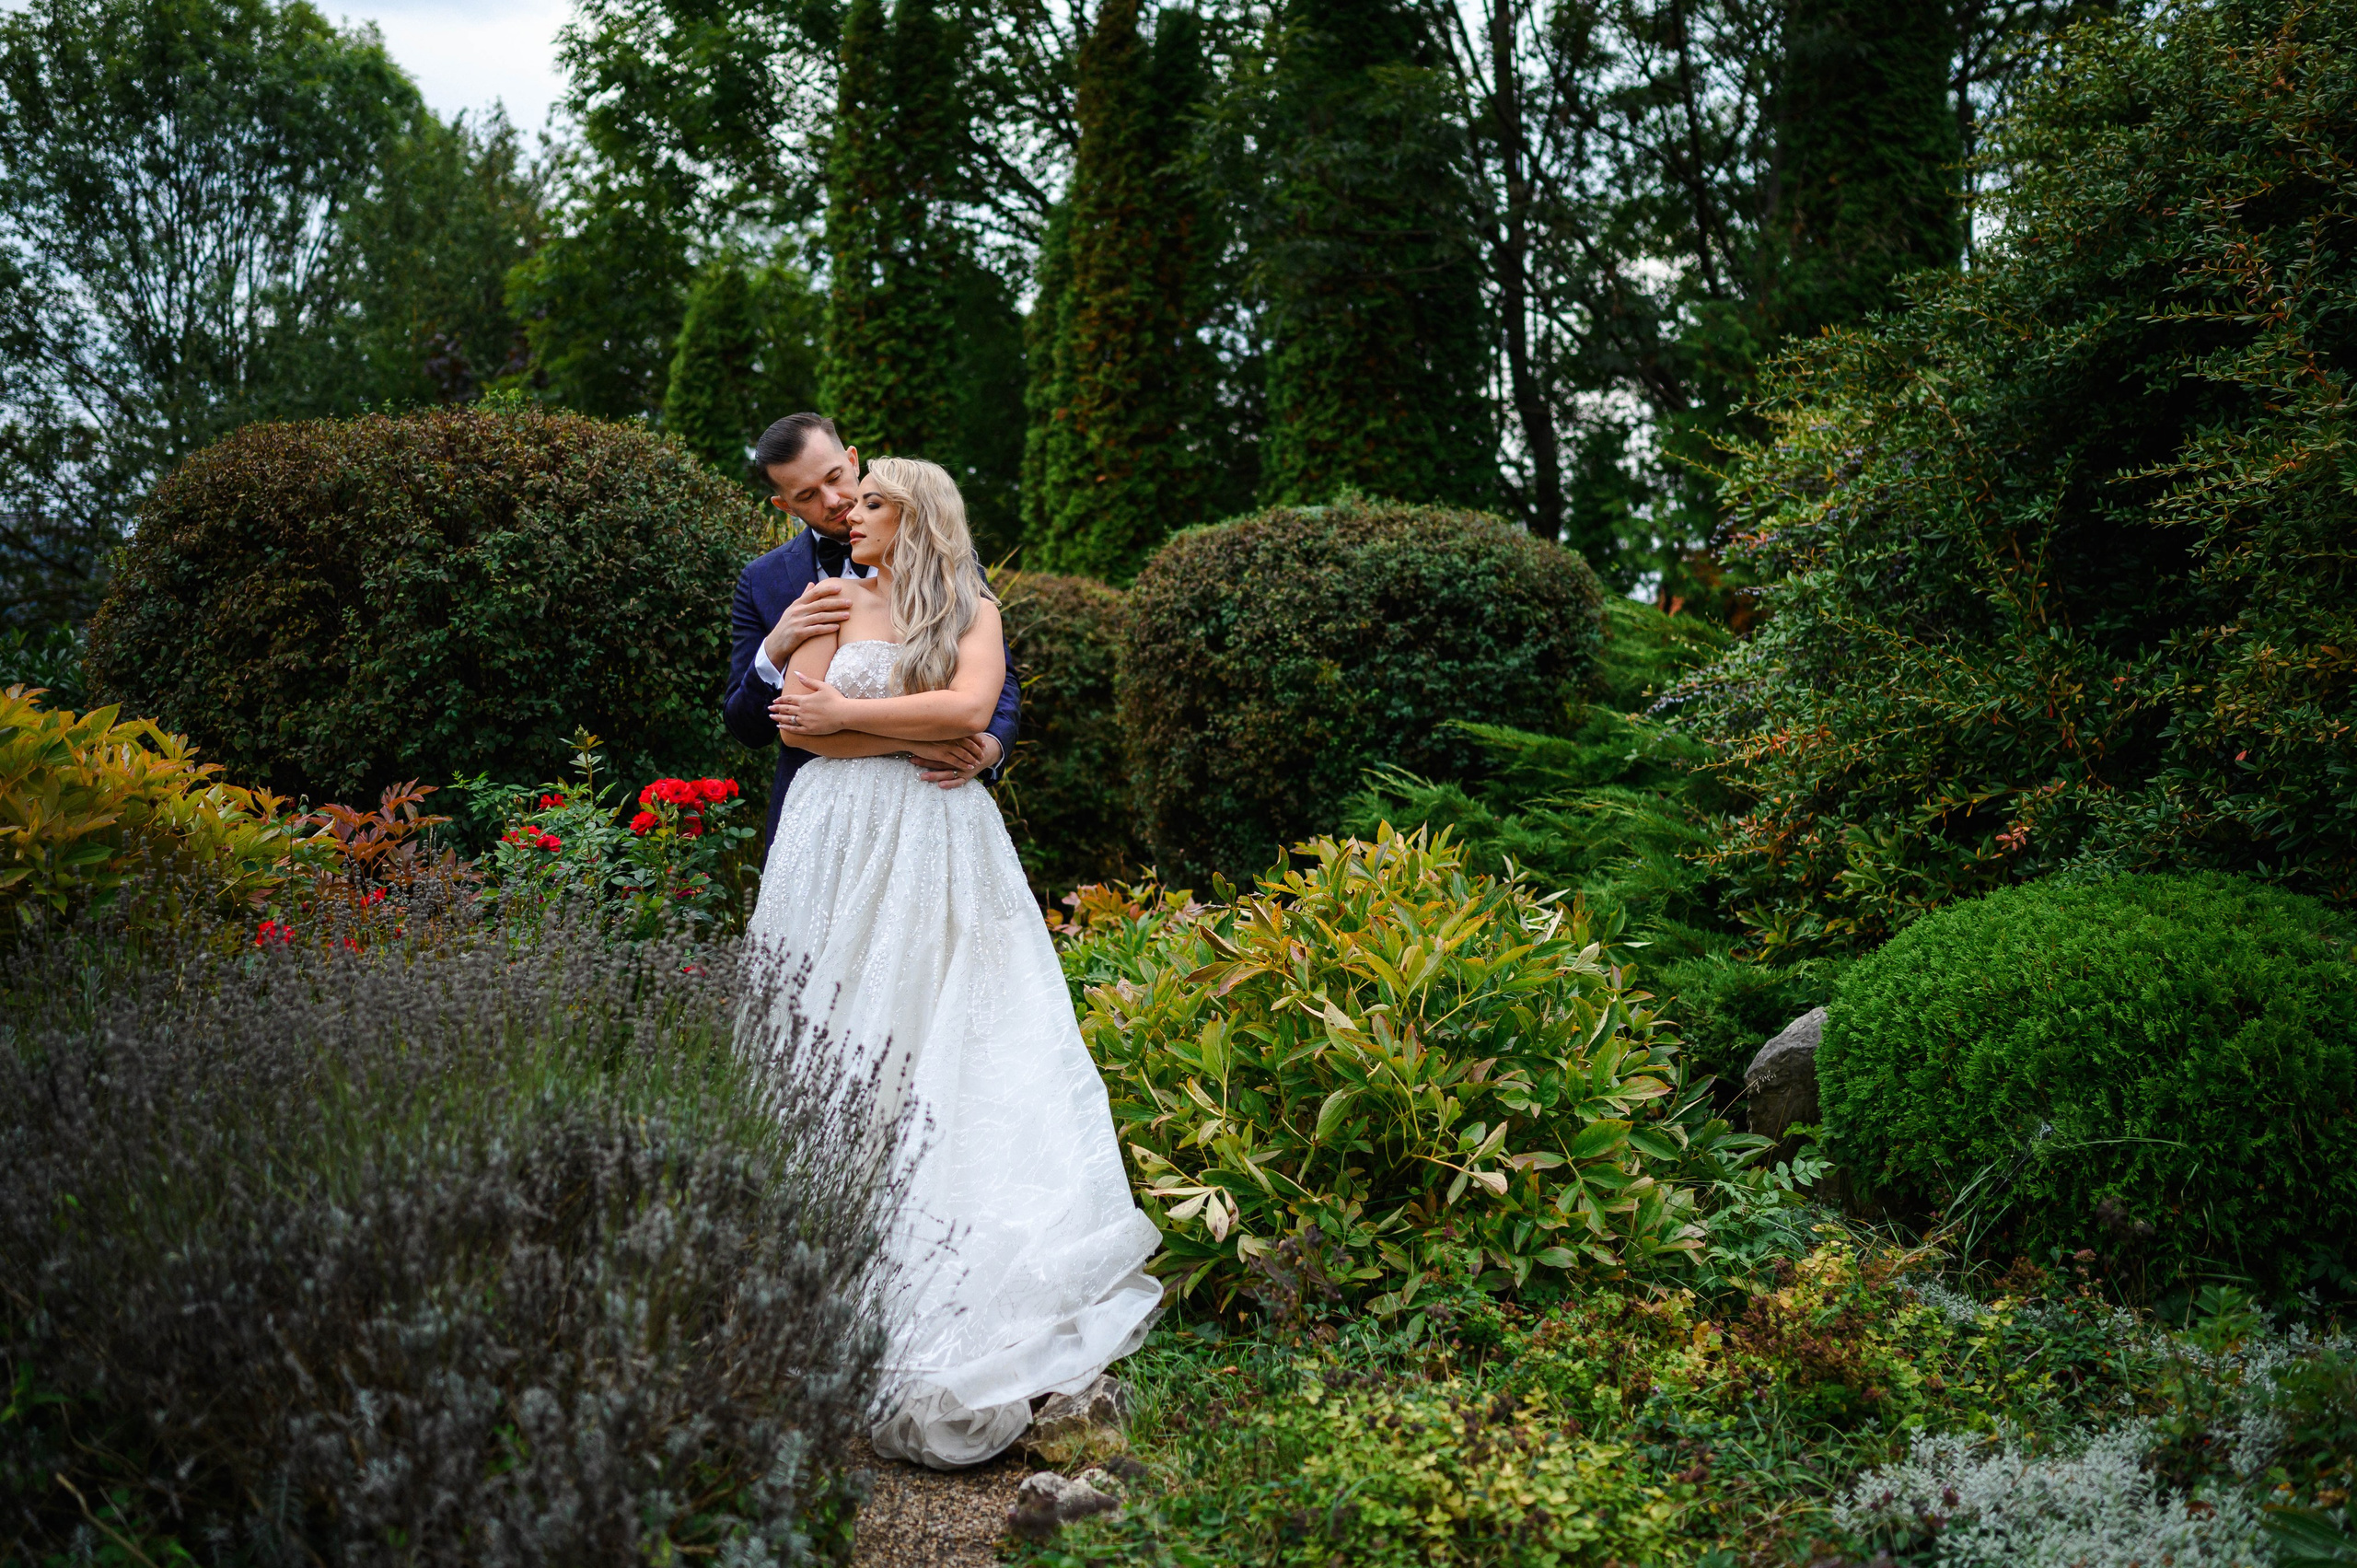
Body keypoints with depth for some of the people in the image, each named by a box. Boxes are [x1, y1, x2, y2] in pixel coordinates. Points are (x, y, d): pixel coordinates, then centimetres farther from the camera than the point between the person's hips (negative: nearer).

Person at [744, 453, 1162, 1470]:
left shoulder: (972, 609, 10)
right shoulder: (837, 601, 11)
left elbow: (970, 708, -8)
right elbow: (796, 723, -1)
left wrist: (844, 713, -5)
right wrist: (920, 735, -6)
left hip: (941, 849, 0)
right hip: (845, 840, 0)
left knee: (952, 1031, -3)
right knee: (842, 1029, -5)